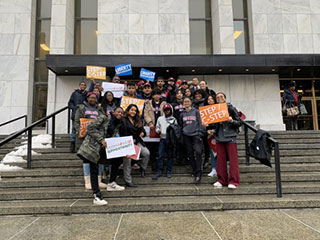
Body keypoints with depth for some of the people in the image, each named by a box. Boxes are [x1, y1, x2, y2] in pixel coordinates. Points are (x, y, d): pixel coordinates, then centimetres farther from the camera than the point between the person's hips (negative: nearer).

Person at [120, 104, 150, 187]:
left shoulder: (138, 121, 20)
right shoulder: (124, 121, 0)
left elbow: (142, 130, 25)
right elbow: (122, 134, -8)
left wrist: (143, 133, 0)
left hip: (137, 142, 5)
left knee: (147, 153, -20)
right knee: (127, 159, -12)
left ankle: (143, 168, 5)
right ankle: (128, 180, 0)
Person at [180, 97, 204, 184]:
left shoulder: (196, 111, 7)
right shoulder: (182, 114, 15)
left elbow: (200, 123, 3)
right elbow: (181, 125, 22)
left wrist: (200, 133, -6)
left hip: (195, 134, -3)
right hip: (186, 136, 4)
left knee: (198, 152, -19)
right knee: (190, 154, 4)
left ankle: (198, 173, -19)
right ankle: (194, 171, 16)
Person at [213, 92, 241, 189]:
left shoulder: (231, 108, 0)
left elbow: (239, 122, 1)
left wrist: (232, 121, -17)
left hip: (230, 137, -4)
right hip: (219, 137, 4)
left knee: (233, 159, -2)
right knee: (220, 159, 7)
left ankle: (233, 181, 4)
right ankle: (222, 180, 16)